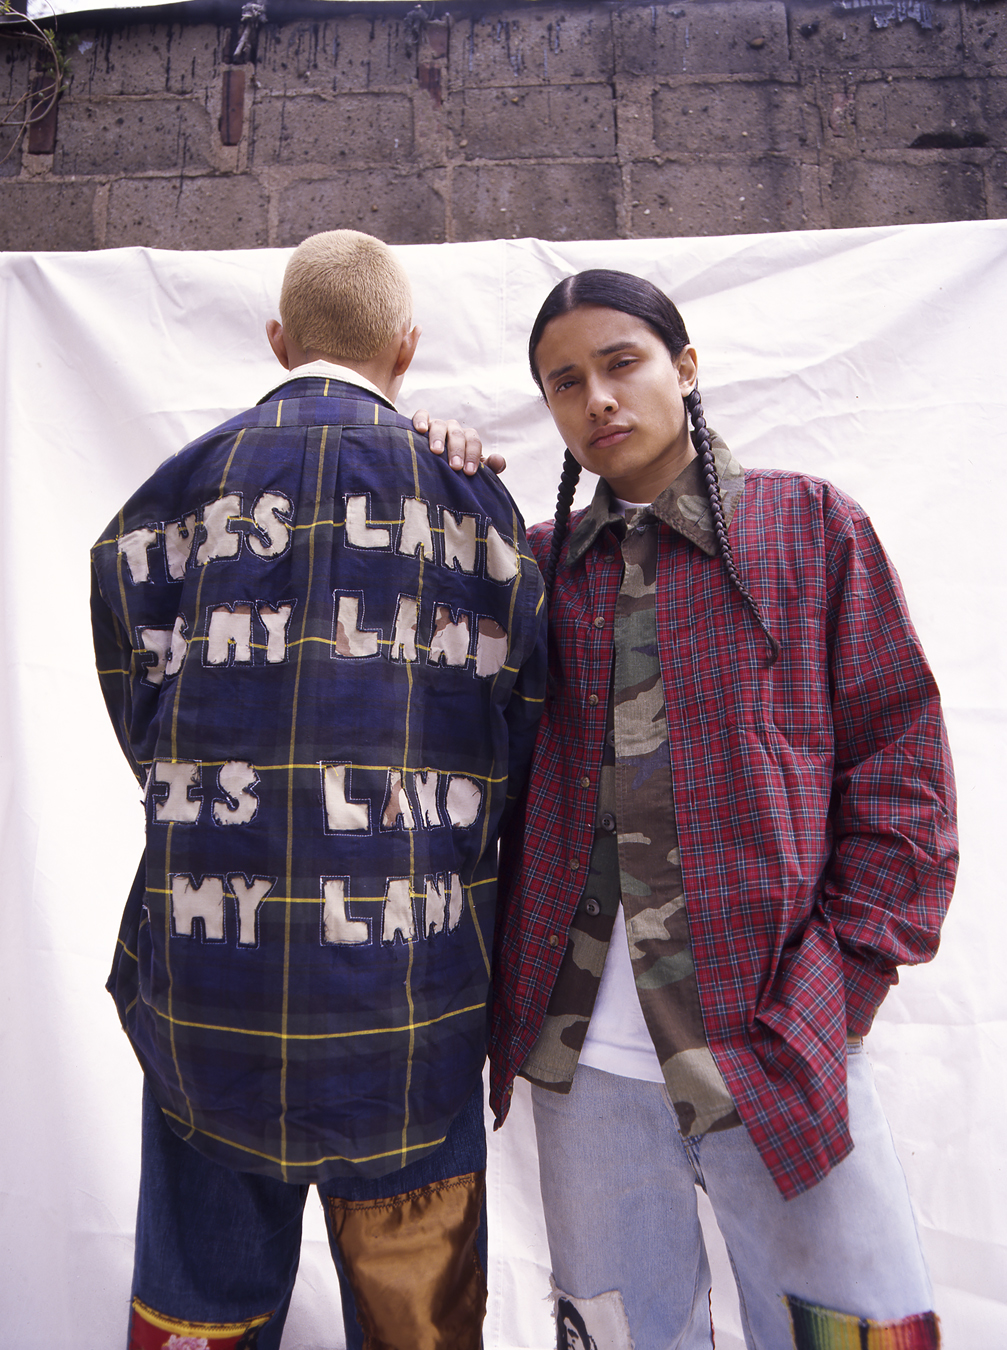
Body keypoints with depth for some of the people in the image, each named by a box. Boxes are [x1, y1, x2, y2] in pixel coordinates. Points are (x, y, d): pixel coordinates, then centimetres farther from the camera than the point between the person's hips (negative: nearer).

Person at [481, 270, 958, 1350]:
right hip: (584, 1056, 2)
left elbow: (899, 759, 1)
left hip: (779, 1051, -1)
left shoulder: (808, 525, 2)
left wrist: (844, 976, -7)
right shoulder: (536, 563, 8)